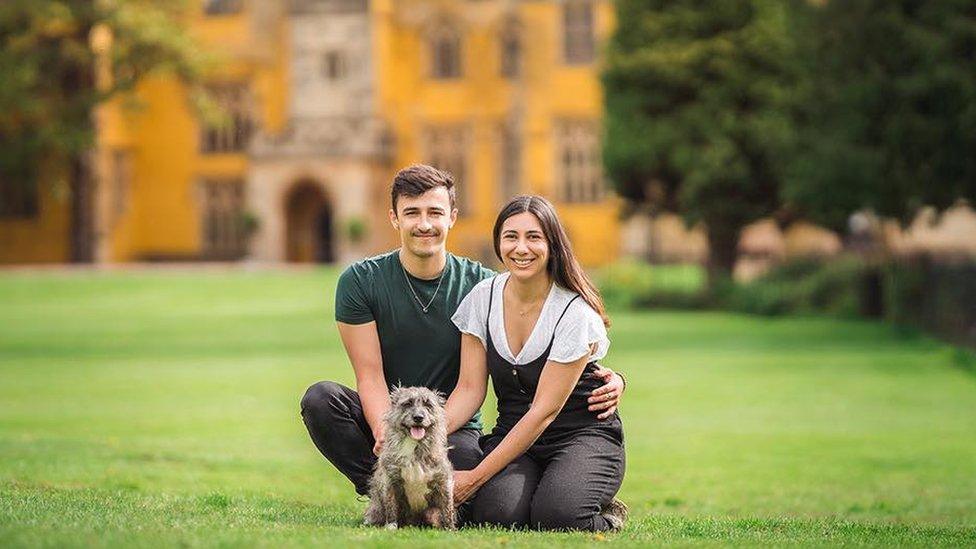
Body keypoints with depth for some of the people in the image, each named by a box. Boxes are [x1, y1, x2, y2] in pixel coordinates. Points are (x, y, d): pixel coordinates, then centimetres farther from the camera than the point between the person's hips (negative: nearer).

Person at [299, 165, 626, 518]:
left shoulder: (483, 285, -5)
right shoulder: (361, 281, -7)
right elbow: (370, 374, -11)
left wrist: (602, 376, -23)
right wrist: (386, 433, -31)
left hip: (456, 430, 0)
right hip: (383, 417, 1)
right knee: (319, 398, -28)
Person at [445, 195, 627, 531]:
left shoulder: (577, 314, -16)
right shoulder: (483, 298, 0)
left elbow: (544, 410, -17)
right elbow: (470, 389, 0)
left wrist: (475, 478, -20)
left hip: (583, 436, -3)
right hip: (513, 435, 3)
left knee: (556, 516, -33)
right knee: (497, 515, -29)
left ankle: (606, 518, 2)